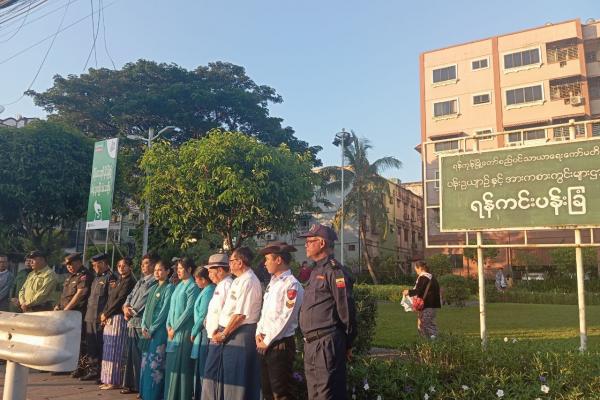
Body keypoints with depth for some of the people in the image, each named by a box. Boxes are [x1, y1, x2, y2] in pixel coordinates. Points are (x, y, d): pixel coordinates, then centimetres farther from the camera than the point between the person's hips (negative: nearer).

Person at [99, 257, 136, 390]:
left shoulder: (129, 281, -8)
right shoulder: (118, 281, 19)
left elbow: (120, 300, -13)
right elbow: (110, 299, 16)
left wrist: (106, 314, -8)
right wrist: (104, 314, 2)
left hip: (119, 318, -8)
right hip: (110, 318, 8)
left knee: (114, 349, -5)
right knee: (108, 350, 9)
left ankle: (114, 381, 2)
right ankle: (108, 379, 16)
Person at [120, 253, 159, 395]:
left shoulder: (155, 281, -7)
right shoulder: (140, 281, 22)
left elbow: (146, 299, -13)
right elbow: (131, 295, 18)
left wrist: (132, 310, -7)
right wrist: (126, 307, -1)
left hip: (142, 321, -9)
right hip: (132, 321, 9)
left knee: (140, 354, -5)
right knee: (130, 353, 12)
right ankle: (131, 384, 22)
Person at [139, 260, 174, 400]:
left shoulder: (169, 288, -6)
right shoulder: (153, 288, 16)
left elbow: (164, 310, -11)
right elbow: (147, 308, 15)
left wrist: (152, 329, -12)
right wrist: (144, 326, 1)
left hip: (159, 330, -7)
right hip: (148, 330, 7)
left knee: (155, 364, -6)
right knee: (145, 363, 9)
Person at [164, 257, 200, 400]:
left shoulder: (193, 287, -8)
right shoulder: (179, 286, 15)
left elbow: (189, 310, -14)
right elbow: (172, 307, 15)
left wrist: (175, 327, -12)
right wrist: (168, 325, 4)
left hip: (184, 329, -7)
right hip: (173, 330, 7)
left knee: (182, 364, -3)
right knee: (172, 363, 11)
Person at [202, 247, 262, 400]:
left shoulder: (249, 282, -17)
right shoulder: (239, 281, 14)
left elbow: (240, 314, -21)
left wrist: (224, 334, -13)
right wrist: (220, 330, 8)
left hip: (240, 334, -9)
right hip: (228, 333, 9)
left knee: (235, 378, 1)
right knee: (219, 374, 14)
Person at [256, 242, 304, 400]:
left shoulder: (292, 285, -15)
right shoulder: (272, 283, 13)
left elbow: (284, 318, -18)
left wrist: (267, 341, -12)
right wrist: (259, 333, 4)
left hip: (280, 345, -8)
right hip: (264, 345, 9)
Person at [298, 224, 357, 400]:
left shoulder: (334, 271, -14)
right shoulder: (316, 270, 16)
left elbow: (346, 310, -16)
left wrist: (347, 344, -8)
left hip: (326, 345, -10)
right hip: (311, 344, 10)